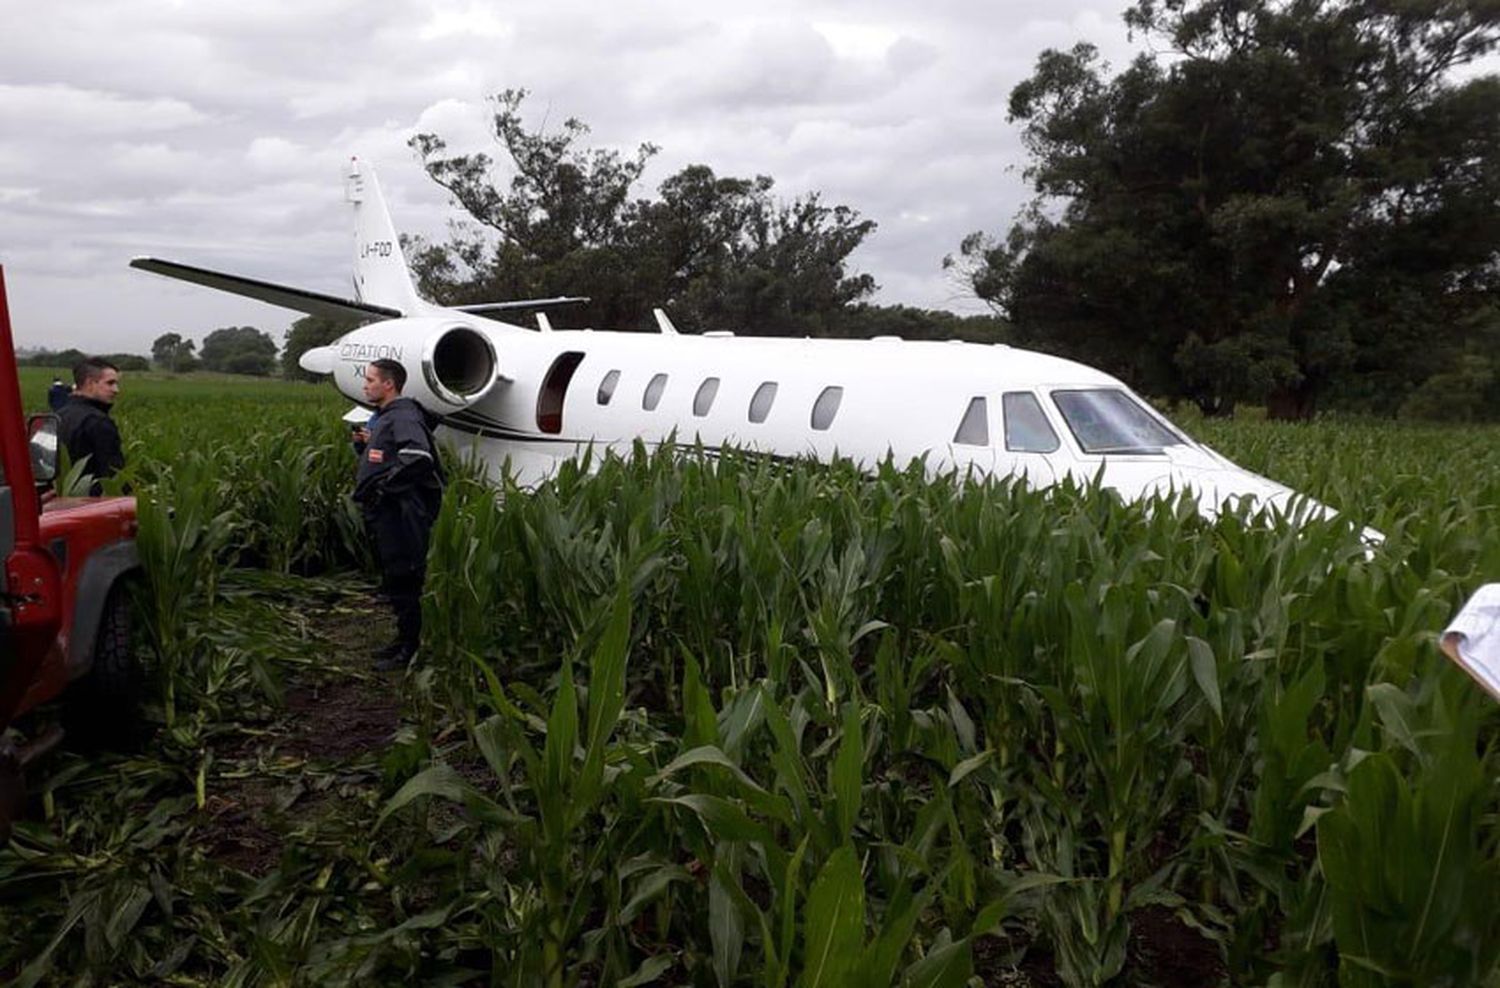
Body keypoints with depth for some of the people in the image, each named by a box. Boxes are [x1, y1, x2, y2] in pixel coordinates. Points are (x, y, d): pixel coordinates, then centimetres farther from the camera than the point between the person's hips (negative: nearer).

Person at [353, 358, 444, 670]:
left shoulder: (404, 416, -14)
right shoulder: (384, 417, 19)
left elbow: (418, 458, -29)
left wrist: (385, 486, -22)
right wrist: (364, 444, 8)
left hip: (400, 513, -11)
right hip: (384, 515, 11)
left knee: (403, 583, -4)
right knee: (393, 583, 18)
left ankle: (411, 650, 4)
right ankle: (405, 641, 29)